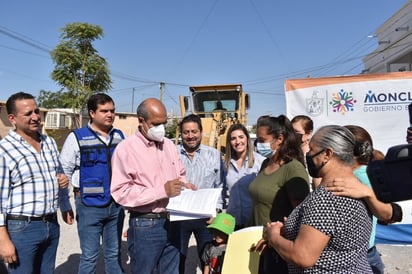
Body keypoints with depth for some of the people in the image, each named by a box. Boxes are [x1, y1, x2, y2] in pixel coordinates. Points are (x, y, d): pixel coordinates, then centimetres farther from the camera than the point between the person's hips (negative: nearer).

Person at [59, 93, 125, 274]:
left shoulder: (119, 136, 5)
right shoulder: (77, 137, -8)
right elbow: (63, 171, -4)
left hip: (116, 204, 4)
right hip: (89, 205, -4)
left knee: (114, 254, 17)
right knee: (89, 256, 9)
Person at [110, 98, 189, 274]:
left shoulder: (169, 145, 9)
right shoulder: (126, 149, -12)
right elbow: (121, 193, -19)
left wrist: (184, 184, -5)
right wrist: (162, 191, -22)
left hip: (171, 222, 6)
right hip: (145, 225, -5)